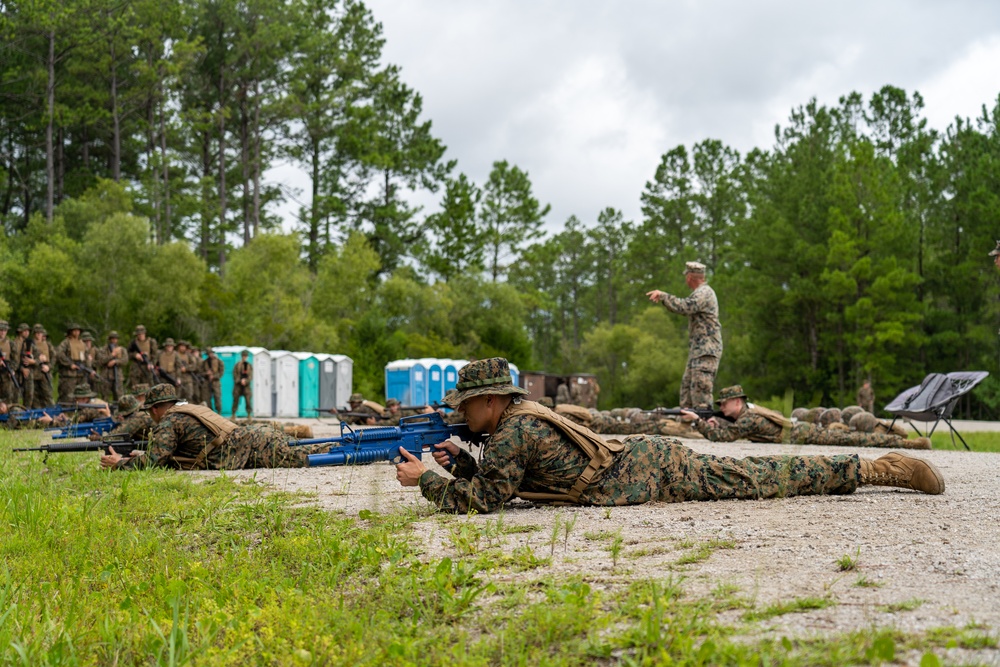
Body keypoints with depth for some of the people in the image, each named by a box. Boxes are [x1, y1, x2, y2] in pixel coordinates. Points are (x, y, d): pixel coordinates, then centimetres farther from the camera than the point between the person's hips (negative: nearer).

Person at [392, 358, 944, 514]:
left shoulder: (514, 430, -15)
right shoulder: (522, 417, 12)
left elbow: (482, 498, -17)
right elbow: (496, 480, 24)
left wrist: (424, 478, -10)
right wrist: (458, 460, 10)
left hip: (650, 471, -8)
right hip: (644, 458, 8)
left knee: (760, 481, -3)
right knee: (751, 477, 14)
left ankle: (879, 469, 1)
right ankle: (872, 467, 20)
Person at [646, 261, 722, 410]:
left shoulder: (704, 293, -12)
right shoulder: (700, 293, 20)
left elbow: (685, 307, -27)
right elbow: (686, 310, 31)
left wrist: (663, 295, -19)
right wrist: (662, 298, 23)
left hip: (707, 350, -10)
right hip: (697, 349, 10)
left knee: (700, 388, -15)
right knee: (686, 387, 12)